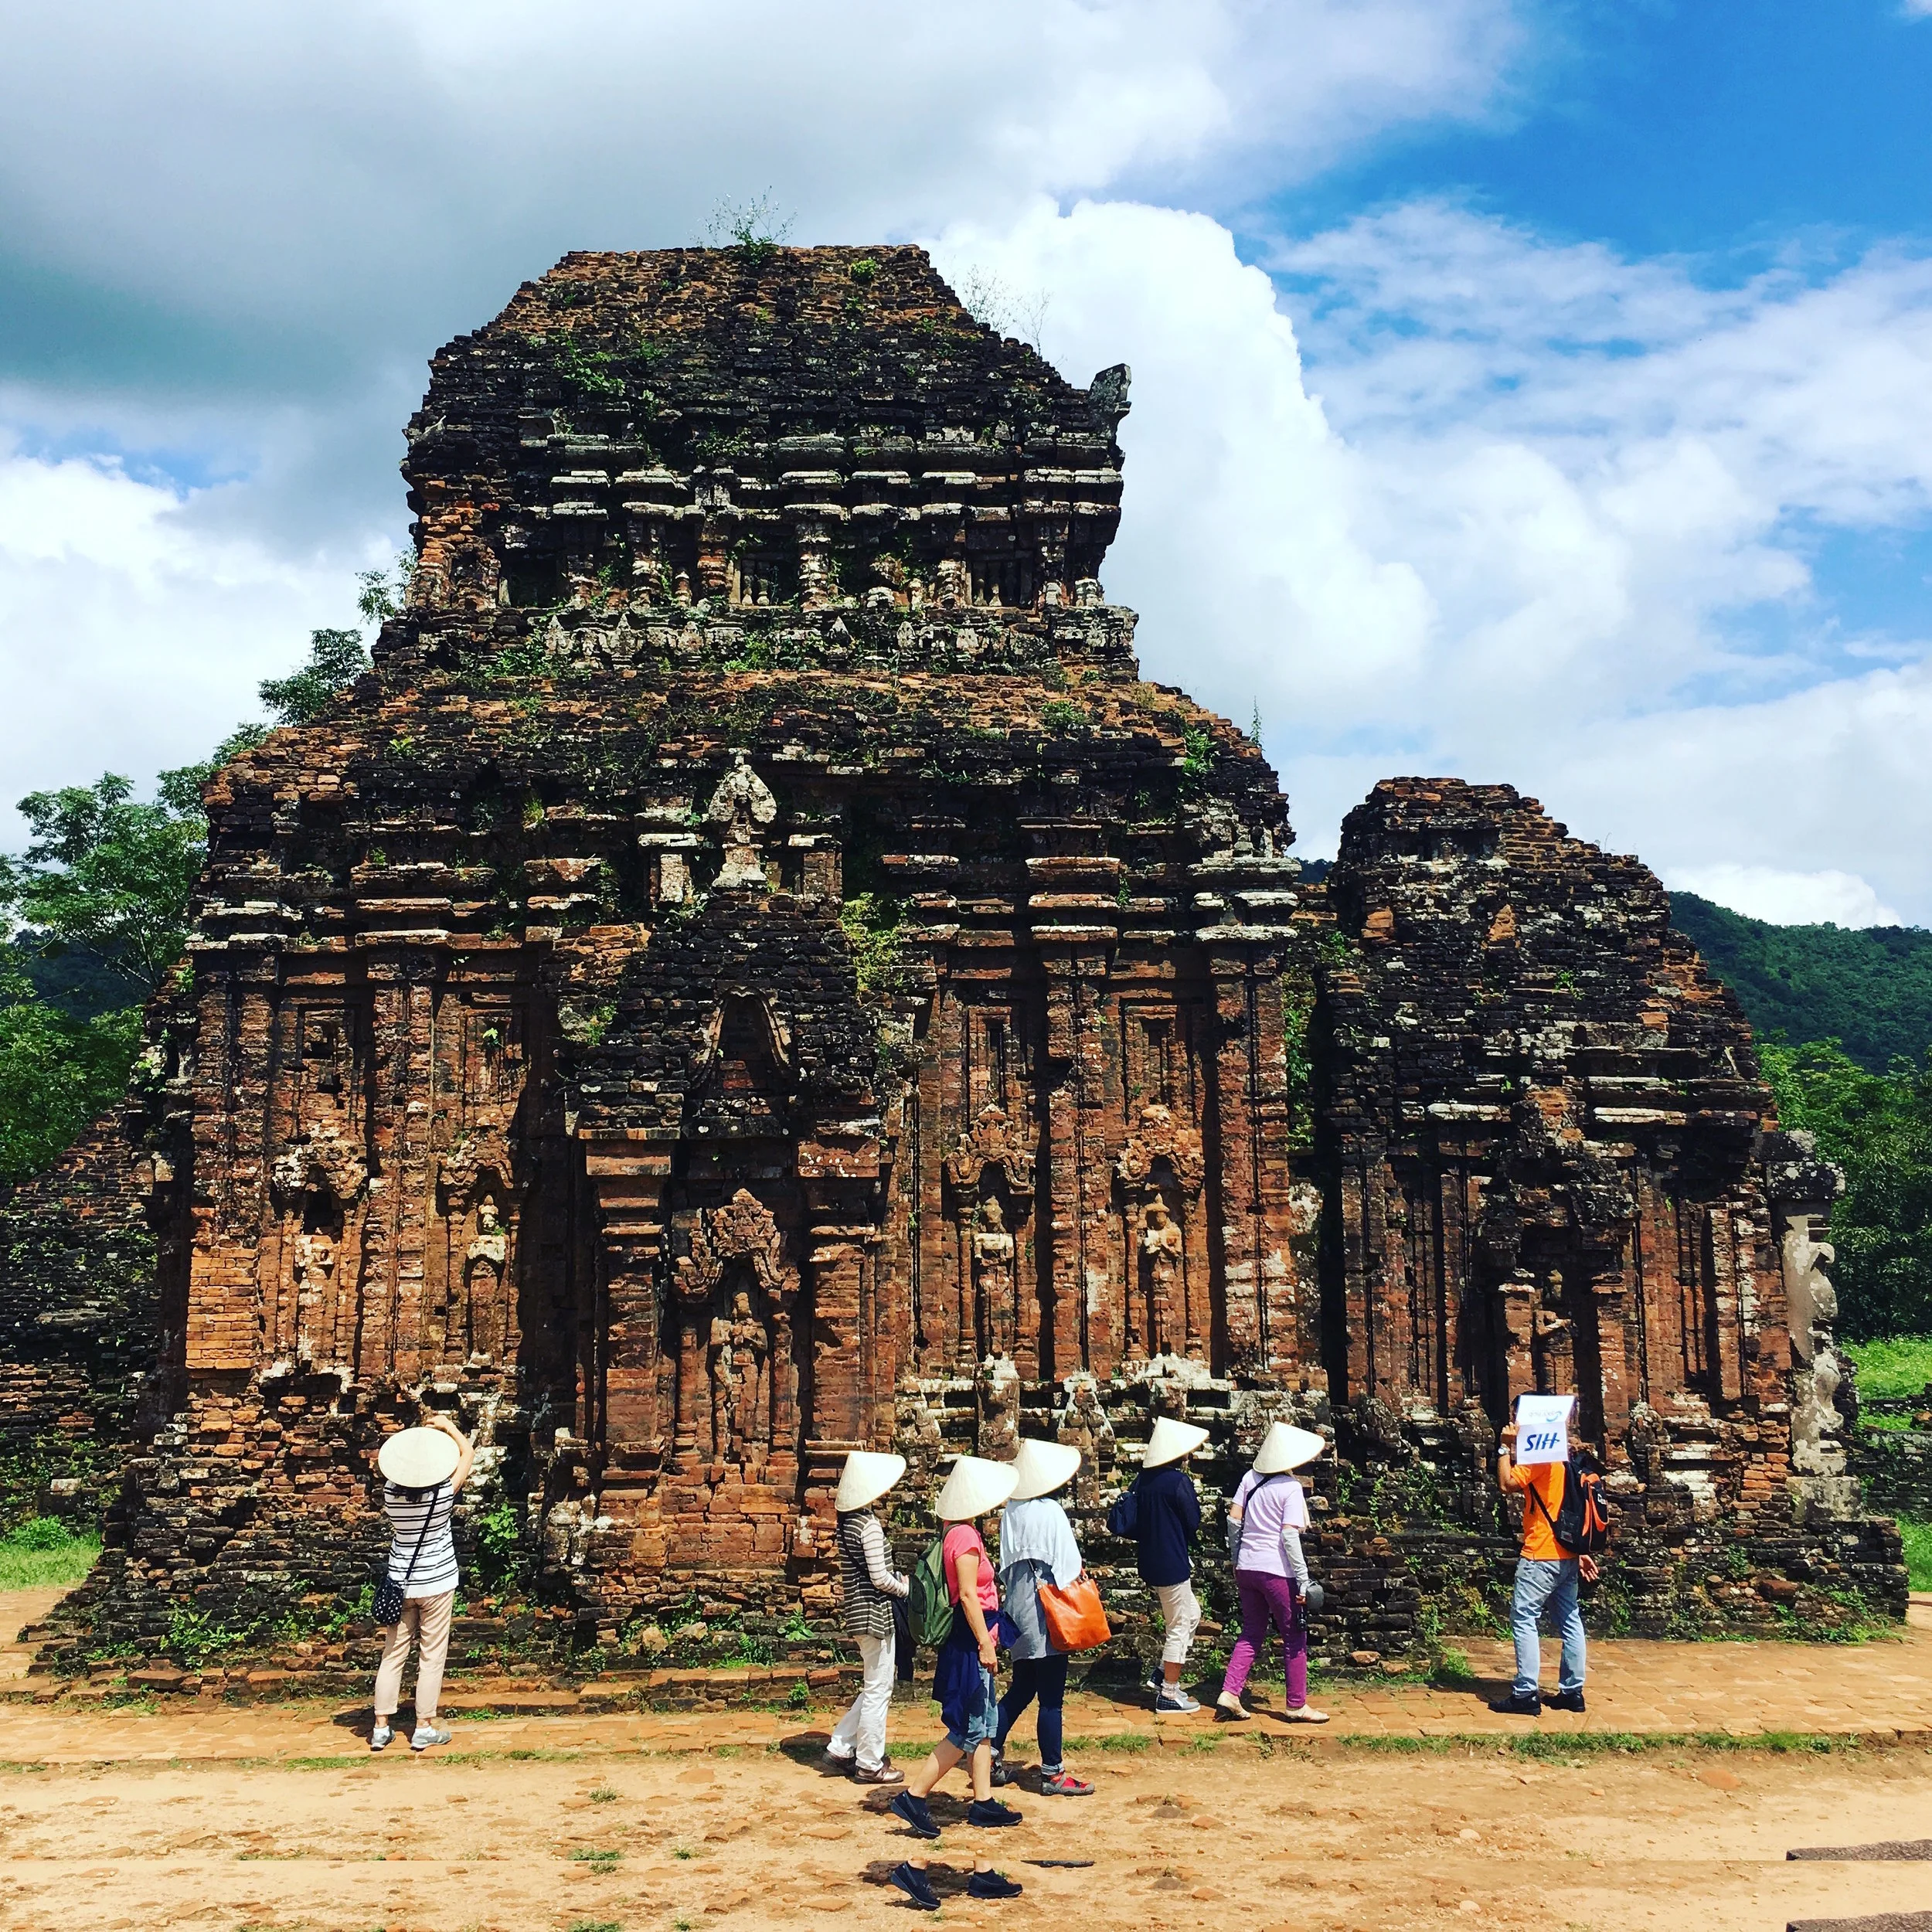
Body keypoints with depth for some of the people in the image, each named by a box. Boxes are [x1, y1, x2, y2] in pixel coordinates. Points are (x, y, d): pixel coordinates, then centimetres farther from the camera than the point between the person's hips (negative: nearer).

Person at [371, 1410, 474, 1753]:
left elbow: (391, 1463, 15)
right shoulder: (443, 1493, -16)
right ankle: (424, 1729, 9)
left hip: (401, 1583, 3)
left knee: (393, 1654, 11)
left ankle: (381, 1727, 15)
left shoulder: (391, 1492, -9)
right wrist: (448, 1427, 10)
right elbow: (468, 1452, -2)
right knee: (431, 1657, 6)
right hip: (436, 1583, -3)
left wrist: (420, 1436, 12)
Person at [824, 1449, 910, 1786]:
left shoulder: (848, 1521, 8)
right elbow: (880, 1578, -20)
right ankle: (870, 1764, 11)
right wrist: (906, 1588, -4)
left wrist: (898, 1579, 11)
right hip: (876, 1614, -9)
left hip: (860, 1612, 9)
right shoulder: (869, 1525, -19)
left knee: (876, 1687, 20)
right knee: (878, 1689, 2)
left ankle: (841, 1746, 23)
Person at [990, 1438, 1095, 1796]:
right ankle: (1052, 1774, 5)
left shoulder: (1012, 1510, 4)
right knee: (1051, 1696, 0)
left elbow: (1005, 1564, 10)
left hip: (1017, 1607, 7)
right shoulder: (1050, 1512, -15)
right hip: (1045, 1612, -7)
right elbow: (1067, 1569, -15)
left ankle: (991, 1754, 18)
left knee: (1021, 1689, 18)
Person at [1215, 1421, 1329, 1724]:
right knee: (1294, 1638, 8)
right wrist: (1303, 1580, -13)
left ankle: (1229, 1694, 5)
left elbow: (1233, 1519, 5)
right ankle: (1297, 1705, 16)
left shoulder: (1251, 1477, 4)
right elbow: (1289, 1536, -16)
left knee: (1251, 1634, 15)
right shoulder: (1290, 1488, -11)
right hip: (1278, 1572, -6)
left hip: (1246, 1569, 6)